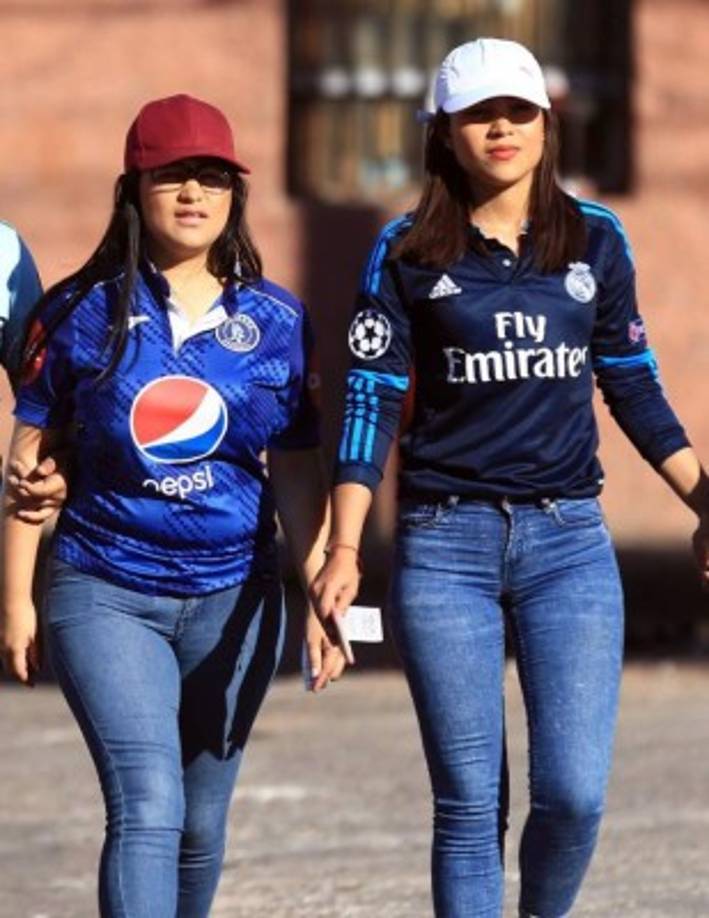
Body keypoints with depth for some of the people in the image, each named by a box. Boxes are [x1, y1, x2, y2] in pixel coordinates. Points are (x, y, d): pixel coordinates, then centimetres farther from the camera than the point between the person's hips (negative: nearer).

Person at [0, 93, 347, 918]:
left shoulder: (276, 321, 3)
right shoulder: (83, 313, -2)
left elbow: (296, 472, 7)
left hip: (233, 600, 3)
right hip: (106, 595, -3)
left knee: (202, 821, 12)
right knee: (148, 808, -17)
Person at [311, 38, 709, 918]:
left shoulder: (595, 240, 8)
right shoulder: (407, 252, 2)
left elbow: (631, 384, 16)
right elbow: (371, 402, 1)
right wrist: (343, 551, -7)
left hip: (568, 540, 1)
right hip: (445, 542, -1)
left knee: (573, 794, -8)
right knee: (468, 803, 0)